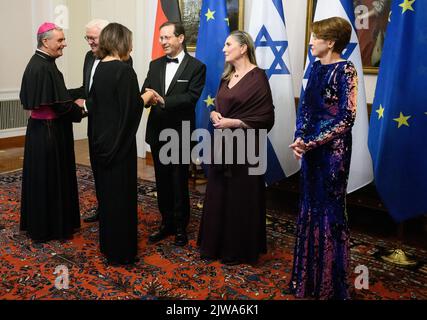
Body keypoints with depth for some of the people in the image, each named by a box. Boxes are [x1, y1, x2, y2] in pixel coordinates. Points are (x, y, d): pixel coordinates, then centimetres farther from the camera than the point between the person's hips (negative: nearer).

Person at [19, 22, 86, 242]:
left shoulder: (41, 63, 10)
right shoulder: (43, 67, -20)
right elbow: (58, 105, -20)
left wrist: (72, 102, 7)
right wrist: (81, 111, -5)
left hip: (44, 129, 10)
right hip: (48, 131, -10)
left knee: (45, 178, 19)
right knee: (49, 178, 2)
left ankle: (37, 222, 33)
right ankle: (48, 227, 16)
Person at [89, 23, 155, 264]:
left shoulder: (100, 68, 8)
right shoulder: (124, 70, -17)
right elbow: (133, 108, -19)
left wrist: (141, 97, 16)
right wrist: (148, 96, 0)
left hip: (102, 139, 8)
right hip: (119, 141, -8)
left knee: (107, 192, 18)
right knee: (121, 194, 2)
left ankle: (108, 244, 33)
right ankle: (121, 251, 15)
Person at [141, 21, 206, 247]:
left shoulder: (196, 67, -5)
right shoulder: (155, 65, 11)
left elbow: (192, 97, -16)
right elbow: (145, 92, 1)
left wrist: (164, 101, -28)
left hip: (180, 134, -5)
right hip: (157, 132, 5)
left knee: (179, 183, 5)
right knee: (162, 181, 13)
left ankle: (181, 227, 21)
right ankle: (166, 223, 28)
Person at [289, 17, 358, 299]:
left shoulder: (345, 70, -12)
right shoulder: (317, 68, 9)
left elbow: (346, 117, -16)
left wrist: (311, 141, -16)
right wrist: (300, 138, -4)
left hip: (332, 149, -7)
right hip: (311, 146, 7)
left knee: (330, 210, 2)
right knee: (310, 206, 14)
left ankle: (331, 283, 20)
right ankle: (309, 274, 31)